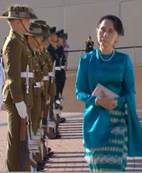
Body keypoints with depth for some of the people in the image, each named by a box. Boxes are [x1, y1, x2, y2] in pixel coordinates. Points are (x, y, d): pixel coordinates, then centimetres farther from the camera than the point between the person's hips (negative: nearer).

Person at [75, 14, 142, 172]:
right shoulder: (87, 60, 1)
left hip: (118, 120, -1)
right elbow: (79, 92, 3)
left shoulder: (124, 60, 1)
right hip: (95, 120, 1)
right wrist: (97, 101, -16)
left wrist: (117, 102, -18)